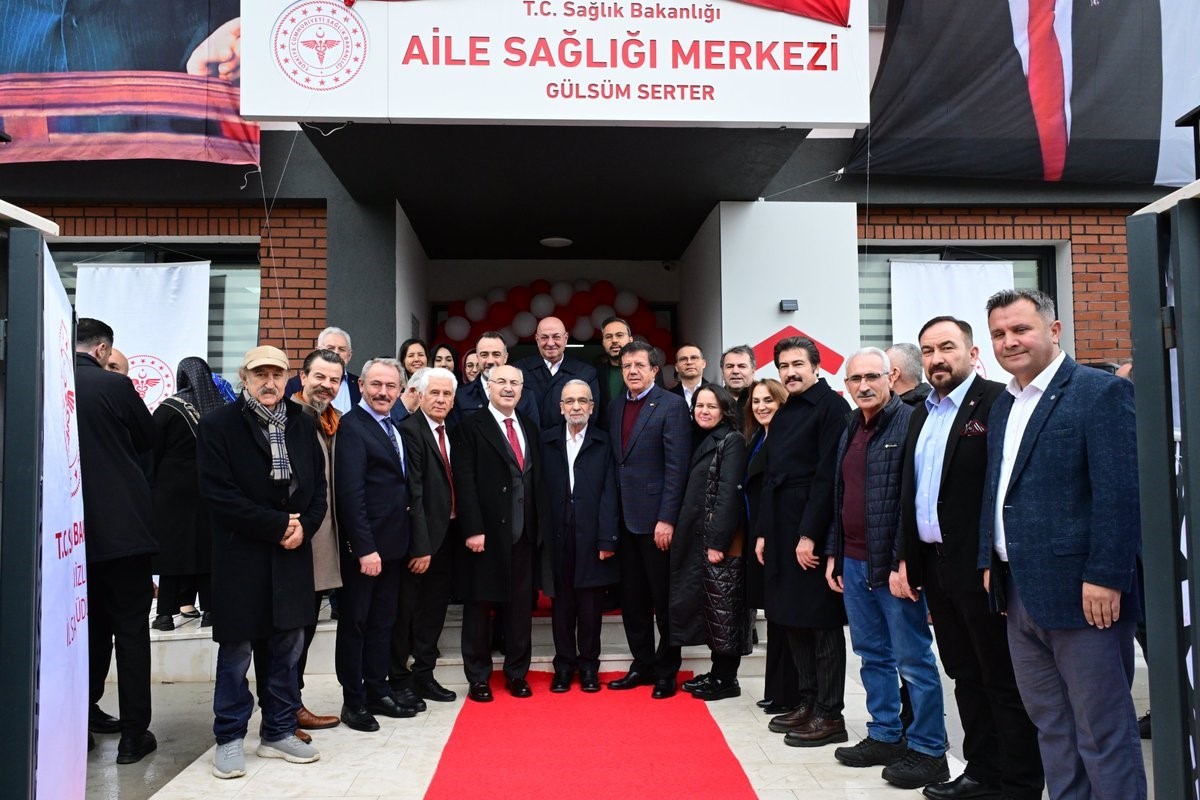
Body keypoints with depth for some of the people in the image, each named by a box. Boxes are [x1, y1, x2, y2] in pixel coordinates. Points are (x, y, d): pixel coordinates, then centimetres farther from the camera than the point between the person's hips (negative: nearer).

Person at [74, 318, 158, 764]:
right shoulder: (114, 385, -12)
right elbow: (149, 438, 3)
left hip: (72, 527, 5)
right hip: (121, 523, -5)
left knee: (92, 626, 19)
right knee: (131, 630, 2)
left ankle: (85, 714, 30)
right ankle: (134, 734, 6)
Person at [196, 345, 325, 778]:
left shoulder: (302, 424, 9)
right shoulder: (219, 425, -6)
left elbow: (318, 486, 9)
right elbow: (220, 496, -14)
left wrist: (304, 527, -8)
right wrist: (278, 526, -14)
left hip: (292, 555, 4)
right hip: (240, 557, -4)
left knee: (287, 648, 11)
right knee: (236, 650, 6)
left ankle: (278, 732, 25)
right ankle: (229, 738, 21)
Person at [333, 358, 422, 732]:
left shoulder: (393, 428, 13)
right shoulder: (352, 426, -13)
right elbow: (350, 493, -19)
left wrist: (405, 541, 6)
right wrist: (365, 548, -23)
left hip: (392, 544, 8)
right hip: (364, 546, -8)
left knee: (383, 621, 16)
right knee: (355, 623, 5)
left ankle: (377, 691, 27)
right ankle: (353, 701, 16)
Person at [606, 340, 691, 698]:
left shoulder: (671, 405, -7)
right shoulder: (616, 407, 12)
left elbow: (677, 467, -13)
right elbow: (615, 463, 13)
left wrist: (666, 519, -17)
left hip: (656, 518, -6)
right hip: (625, 518, 6)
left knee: (664, 600, 5)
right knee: (632, 599, 13)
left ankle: (666, 672, 18)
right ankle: (642, 666, 26)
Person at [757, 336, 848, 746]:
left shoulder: (831, 406, -8)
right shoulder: (783, 414, 16)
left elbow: (827, 475, -15)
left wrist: (809, 534, -18)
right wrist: (764, 531, 12)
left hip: (815, 529, -8)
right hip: (782, 529, 8)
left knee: (822, 621, -1)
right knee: (792, 619, 12)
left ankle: (830, 715, 8)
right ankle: (808, 703, 24)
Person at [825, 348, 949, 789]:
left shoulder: (910, 422, -11)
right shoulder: (851, 428, 13)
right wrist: (834, 553, 16)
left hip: (895, 564, -8)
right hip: (854, 562, 8)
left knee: (913, 659, 2)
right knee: (872, 654, 16)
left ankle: (928, 751, 14)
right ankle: (885, 736, 28)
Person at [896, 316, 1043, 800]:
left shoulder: (997, 402, -11)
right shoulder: (922, 414, 15)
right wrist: (905, 558, 14)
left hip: (981, 567, -8)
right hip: (934, 564, 8)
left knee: (1004, 679, 4)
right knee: (965, 676, 16)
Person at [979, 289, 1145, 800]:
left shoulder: (1102, 392, -9)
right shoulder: (1003, 406, 15)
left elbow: (1120, 491, -16)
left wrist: (1104, 576, -19)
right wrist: (989, 562, 14)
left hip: (1082, 593, -8)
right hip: (1020, 592, 8)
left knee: (1103, 732, 3)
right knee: (1051, 728, 16)